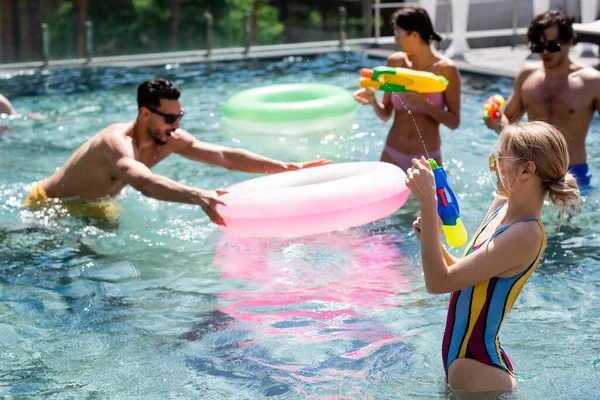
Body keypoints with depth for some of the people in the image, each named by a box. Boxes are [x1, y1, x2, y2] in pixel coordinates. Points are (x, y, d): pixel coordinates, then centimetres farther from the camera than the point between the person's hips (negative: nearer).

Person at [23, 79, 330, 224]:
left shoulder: (170, 140, -13)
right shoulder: (119, 142, -36)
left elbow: (226, 156, -16)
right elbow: (143, 181, -57)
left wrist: (287, 168, -25)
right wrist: (197, 196, -71)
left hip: (91, 205, 7)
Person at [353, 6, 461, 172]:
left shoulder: (446, 69, -11)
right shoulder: (395, 62, -1)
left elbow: (454, 122, -10)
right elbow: (385, 114, 4)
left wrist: (424, 105, -23)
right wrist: (373, 100, -16)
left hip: (427, 159, -3)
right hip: (392, 156, 3)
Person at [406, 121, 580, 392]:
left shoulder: (526, 235, -25)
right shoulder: (501, 205, 3)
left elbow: (438, 282, -27)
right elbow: (462, 273, 12)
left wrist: (427, 202, -28)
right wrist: (431, 238, -6)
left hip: (476, 368, -8)